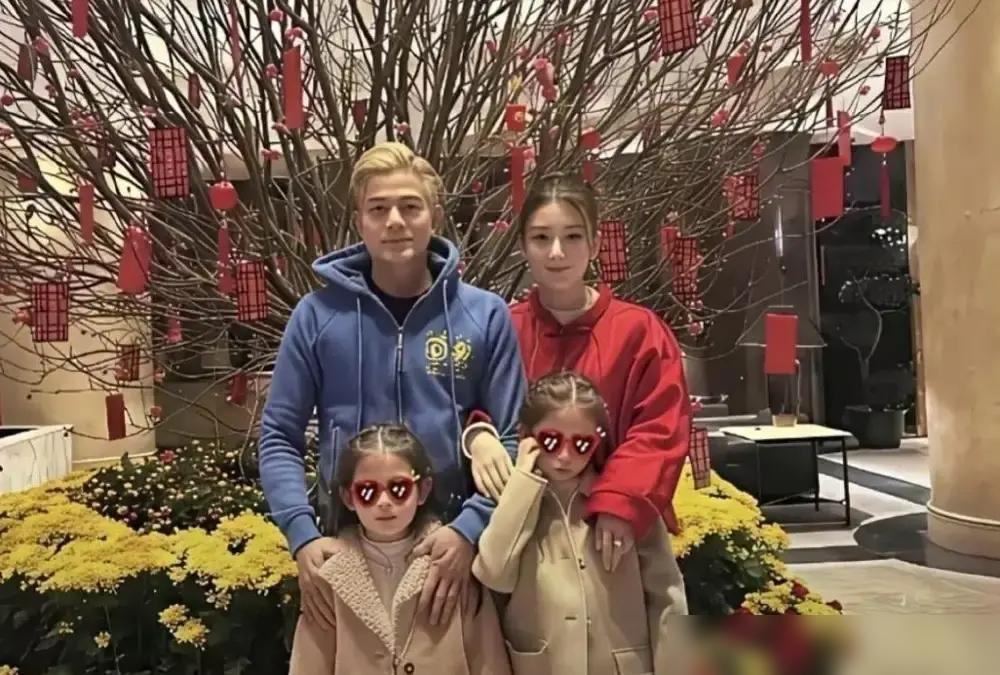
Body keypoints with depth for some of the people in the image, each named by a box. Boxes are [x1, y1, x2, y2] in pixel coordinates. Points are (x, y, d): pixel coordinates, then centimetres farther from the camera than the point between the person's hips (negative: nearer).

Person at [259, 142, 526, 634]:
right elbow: (279, 437, 0)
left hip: (452, 545, 0)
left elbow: (513, 441, -4)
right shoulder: (318, 315, -3)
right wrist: (303, 535, -12)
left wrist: (469, 528, -16)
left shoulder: (485, 316, -4)